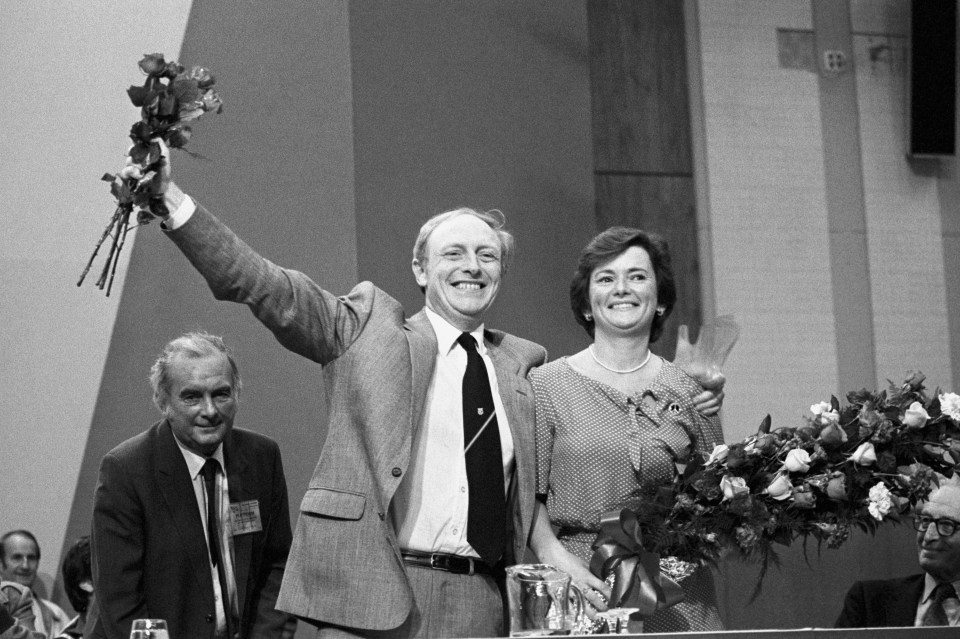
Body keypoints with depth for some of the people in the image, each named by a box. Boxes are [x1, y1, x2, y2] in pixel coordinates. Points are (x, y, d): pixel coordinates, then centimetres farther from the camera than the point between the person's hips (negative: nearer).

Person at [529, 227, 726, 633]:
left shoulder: (690, 388, 7)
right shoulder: (547, 385, 2)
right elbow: (528, 497, -2)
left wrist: (709, 419, 1)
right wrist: (561, 561, -16)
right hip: (586, 590, -2)